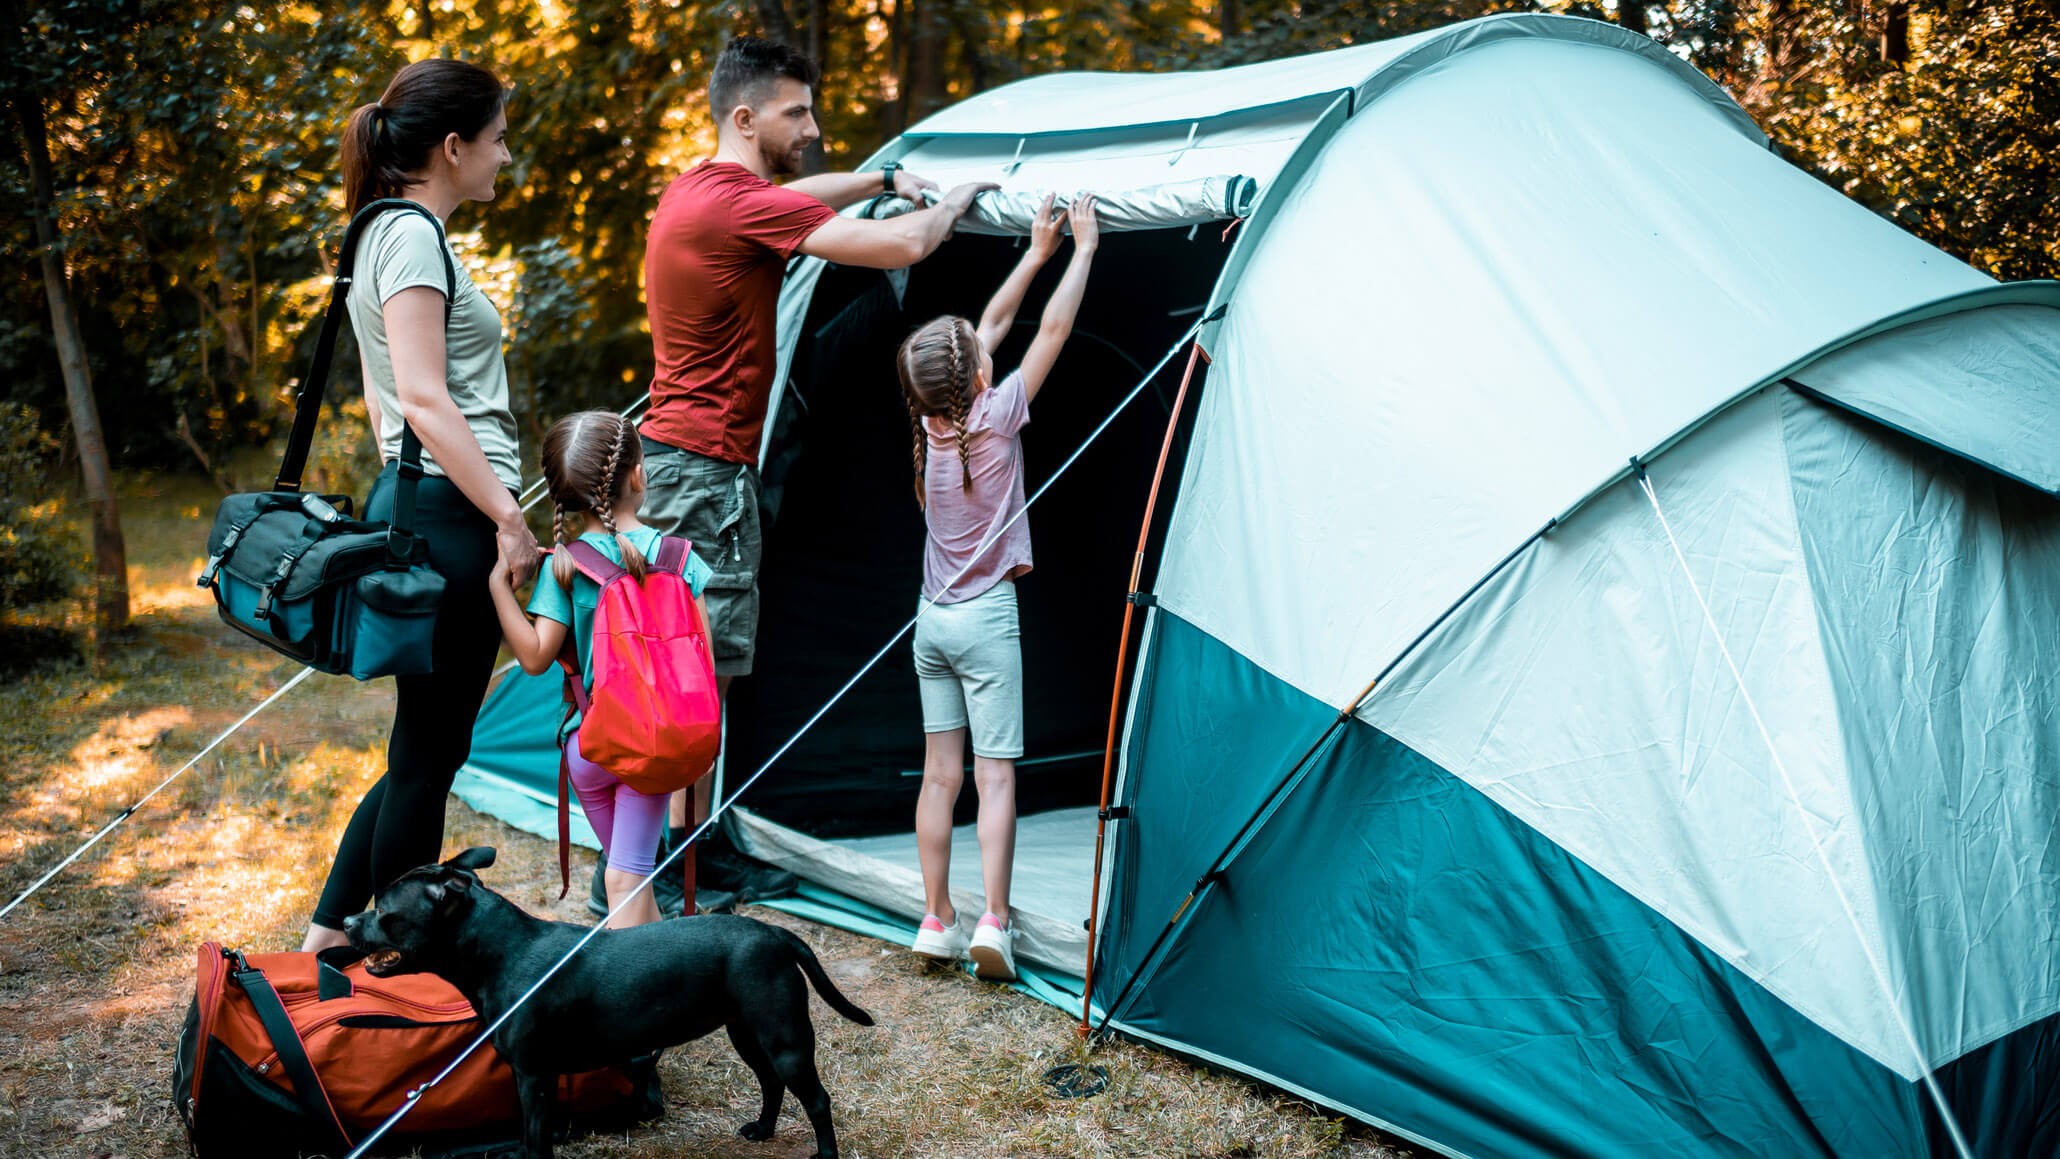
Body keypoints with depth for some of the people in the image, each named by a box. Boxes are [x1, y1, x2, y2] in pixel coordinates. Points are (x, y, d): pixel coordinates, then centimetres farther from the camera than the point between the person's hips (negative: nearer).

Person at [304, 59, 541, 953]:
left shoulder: (384, 234, 21)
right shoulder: (413, 235, -11)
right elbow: (425, 398, -19)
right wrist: (509, 515, -20)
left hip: (411, 503, 10)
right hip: (448, 510, -10)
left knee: (426, 750, 14)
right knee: (428, 753, -2)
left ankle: (324, 942, 20)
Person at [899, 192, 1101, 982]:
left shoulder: (932, 421, 1)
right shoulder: (995, 415, -14)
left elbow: (989, 327, 11)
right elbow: (1051, 331, -7)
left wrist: (1037, 252, 17)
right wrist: (1083, 249, 3)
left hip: (932, 619, 6)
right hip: (987, 620, -6)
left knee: (940, 773, 7)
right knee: (995, 775, -4)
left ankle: (937, 921, 10)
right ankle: (994, 922, -9)